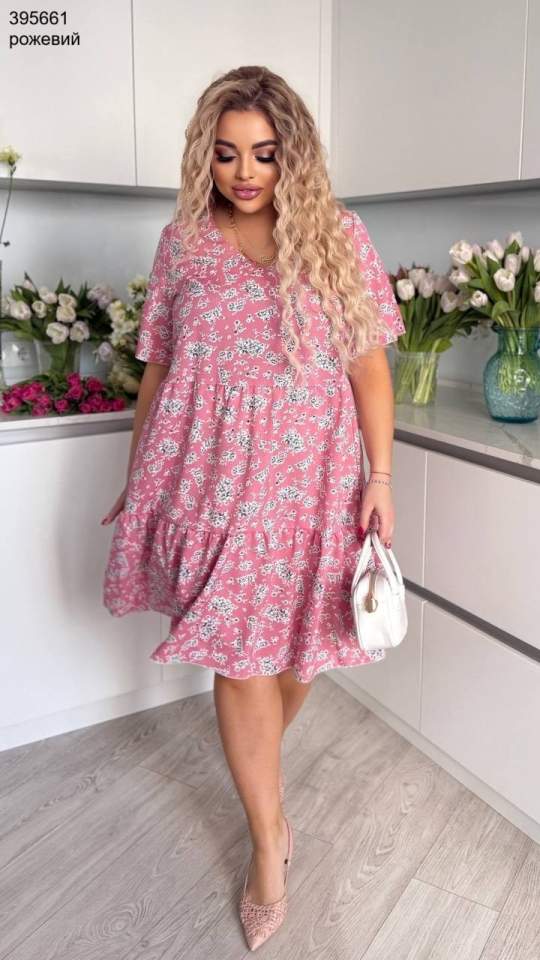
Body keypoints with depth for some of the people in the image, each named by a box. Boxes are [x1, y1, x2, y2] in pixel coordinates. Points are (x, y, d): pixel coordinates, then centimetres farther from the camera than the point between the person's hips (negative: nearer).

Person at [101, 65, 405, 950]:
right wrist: (137, 479, 13)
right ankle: (270, 843, 19)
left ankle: (257, 773, 43)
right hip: (212, 473, 0)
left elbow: (369, 364, 1)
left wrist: (381, 476, -5)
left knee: (297, 643, 11)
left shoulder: (338, 235, 2)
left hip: (308, 475, 0)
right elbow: (159, 370, 9)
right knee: (239, 652, 1)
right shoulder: (182, 242, 5)